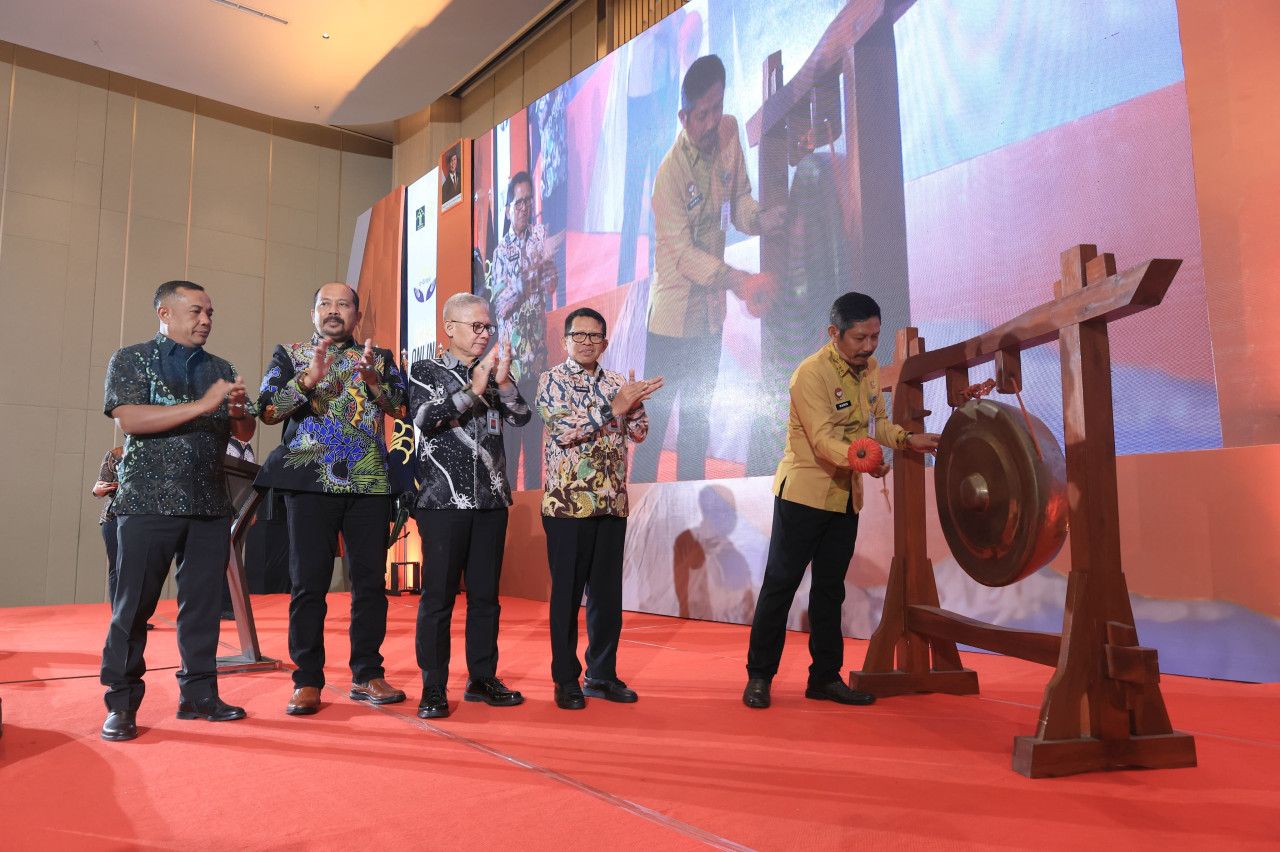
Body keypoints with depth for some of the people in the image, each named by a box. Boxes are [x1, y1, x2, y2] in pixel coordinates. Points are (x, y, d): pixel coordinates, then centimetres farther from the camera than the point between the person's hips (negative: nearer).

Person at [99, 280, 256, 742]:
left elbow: (245, 433, 14)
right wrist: (203, 405, -18)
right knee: (134, 605, -1)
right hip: (150, 501, -4)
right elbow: (130, 419, -12)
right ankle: (121, 704, 11)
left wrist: (239, 412, -9)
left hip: (211, 506, 4)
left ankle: (199, 694, 15)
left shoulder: (221, 369, 15)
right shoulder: (131, 359, 3)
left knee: (203, 603, 6)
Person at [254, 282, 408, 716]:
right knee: (309, 581, -2)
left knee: (370, 580, 3)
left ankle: (367, 675, 13)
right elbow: (267, 410, 0)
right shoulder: (290, 355, 12)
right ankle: (307, 682, 8)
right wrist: (309, 379, -15)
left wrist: (372, 379, -16)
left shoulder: (379, 357, 15)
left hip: (370, 483, 2)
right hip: (310, 481, -1)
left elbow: (399, 407, 2)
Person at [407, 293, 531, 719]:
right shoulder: (426, 371, 4)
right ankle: (434, 689, 7)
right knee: (438, 594, -2)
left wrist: (503, 382, -12)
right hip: (444, 499, -4)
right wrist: (472, 389, -18)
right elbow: (424, 419, -11)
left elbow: (521, 417, 3)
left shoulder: (495, 373, 14)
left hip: (491, 499, 4)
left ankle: (482, 679, 20)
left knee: (485, 593, 9)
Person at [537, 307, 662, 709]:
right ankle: (566, 680, 15)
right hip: (567, 503, -4)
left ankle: (602, 674, 22)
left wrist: (635, 401, -11)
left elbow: (639, 431, 8)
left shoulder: (617, 384, 14)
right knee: (567, 593, 3)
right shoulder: (552, 381, -1)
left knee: (608, 592, 10)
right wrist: (614, 408, -16)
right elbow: (563, 431, -15)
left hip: (613, 504, 5)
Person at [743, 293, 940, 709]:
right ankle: (759, 676, 12)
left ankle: (825, 676, 23)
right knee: (780, 584, 0)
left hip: (846, 495, 7)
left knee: (830, 587, 13)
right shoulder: (811, 373, -18)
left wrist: (907, 439, -2)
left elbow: (877, 422, 16)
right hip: (804, 491, -7)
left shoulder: (870, 369, 6)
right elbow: (823, 440, -26)